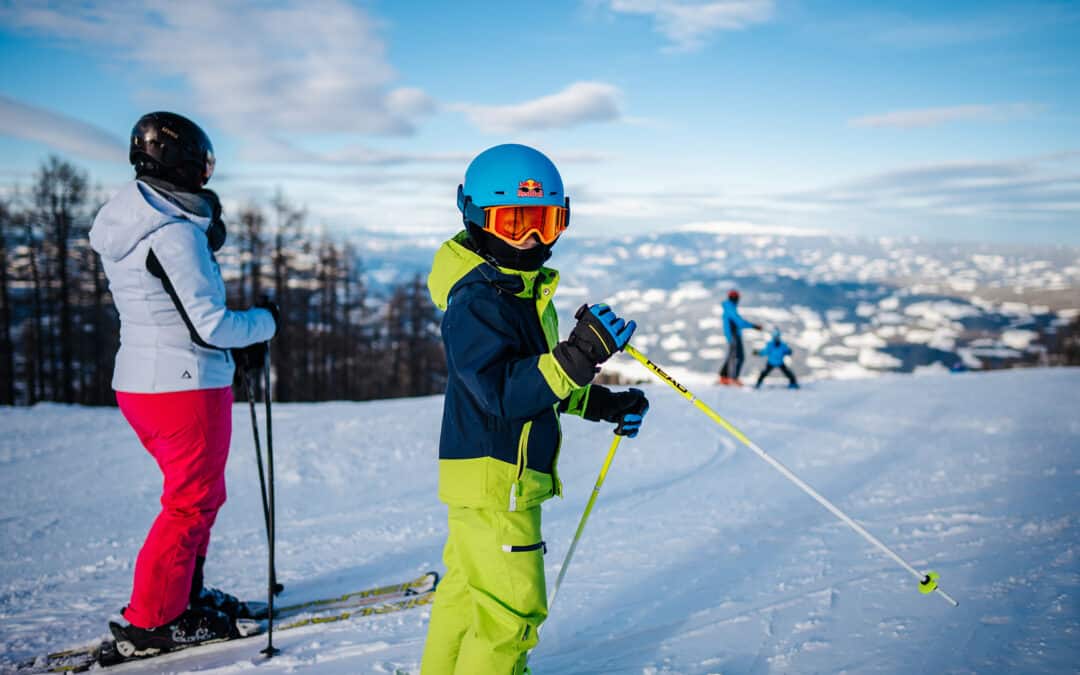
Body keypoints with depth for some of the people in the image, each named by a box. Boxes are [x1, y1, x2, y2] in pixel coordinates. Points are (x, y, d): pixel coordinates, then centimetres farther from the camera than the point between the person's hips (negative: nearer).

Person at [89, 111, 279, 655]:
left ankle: (182, 597, 34)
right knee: (192, 502, 6)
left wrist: (237, 345, 11)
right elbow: (211, 325, -20)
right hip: (187, 386, -9)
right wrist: (265, 321, -2)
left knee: (199, 493, 22)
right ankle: (150, 623, 16)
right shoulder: (176, 233, -19)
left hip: (139, 380, 9)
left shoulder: (126, 222, 10)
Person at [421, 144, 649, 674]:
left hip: (508, 479, 10)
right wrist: (581, 353, -41)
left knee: (466, 592, 25)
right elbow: (504, 392, -31)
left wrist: (604, 404, 13)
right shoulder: (476, 303, -21)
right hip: (491, 479, -10)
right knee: (513, 610, 0)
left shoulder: (527, 291, 11)